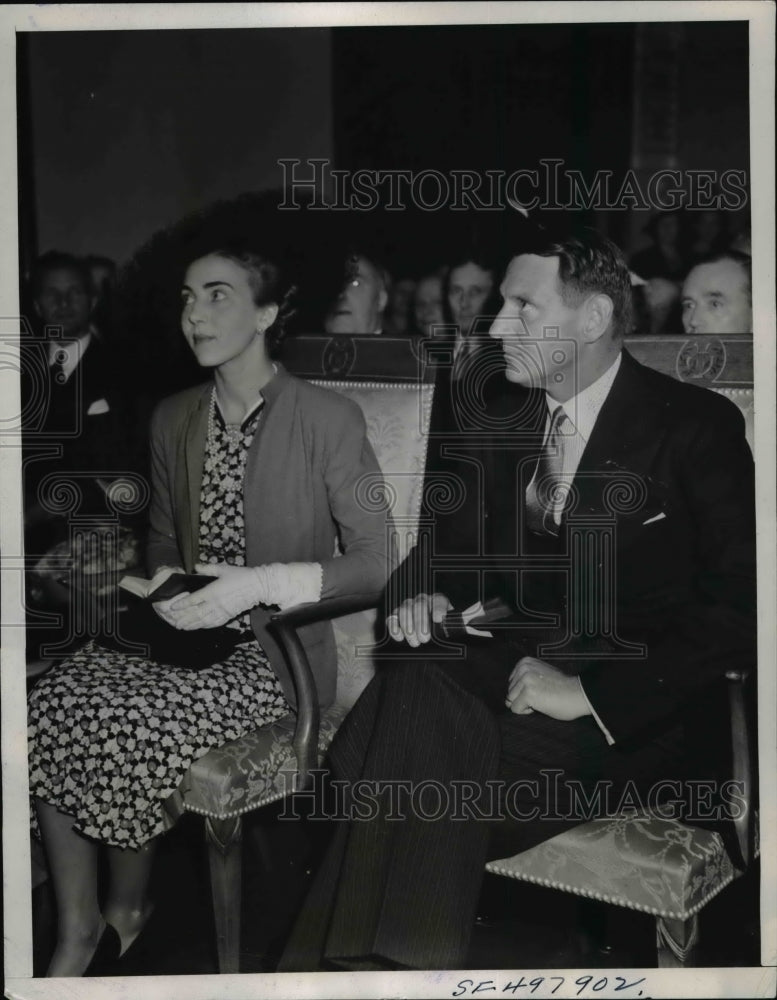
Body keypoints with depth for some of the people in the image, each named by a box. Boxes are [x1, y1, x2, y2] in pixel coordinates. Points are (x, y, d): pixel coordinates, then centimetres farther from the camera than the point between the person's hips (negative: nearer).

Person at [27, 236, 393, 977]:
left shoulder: (329, 420, -8)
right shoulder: (172, 419, 11)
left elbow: (374, 560, -9)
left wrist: (259, 583, -20)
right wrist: (164, 582, 0)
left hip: (278, 648, -5)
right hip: (190, 633, 6)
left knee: (125, 725, -26)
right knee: (49, 707, -20)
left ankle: (125, 909, 4)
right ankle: (75, 934, -6)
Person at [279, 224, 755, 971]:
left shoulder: (697, 426, -4)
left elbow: (738, 609, -11)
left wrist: (590, 694, -19)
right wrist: (434, 597, -2)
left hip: (629, 711, -5)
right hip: (512, 673, 5)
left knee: (427, 780, -30)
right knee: (412, 685, -29)